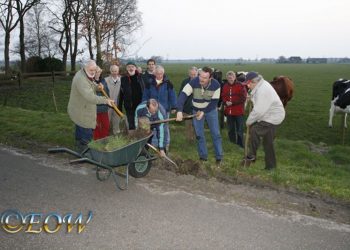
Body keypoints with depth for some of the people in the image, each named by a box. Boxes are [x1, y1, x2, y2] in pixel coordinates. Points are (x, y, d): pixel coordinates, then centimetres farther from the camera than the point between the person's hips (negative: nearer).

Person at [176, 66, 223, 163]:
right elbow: (183, 95, -32)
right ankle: (203, 157, 17)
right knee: (199, 135, 4)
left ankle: (219, 157, 12)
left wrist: (203, 112, -23)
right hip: (197, 110, 1)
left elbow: (214, 102, -16)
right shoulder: (194, 82, -26)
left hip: (211, 110, 0)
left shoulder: (216, 85, -23)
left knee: (216, 134, 1)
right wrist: (179, 111, -44)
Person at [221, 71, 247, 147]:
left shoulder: (240, 86, -8)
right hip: (228, 111, 5)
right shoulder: (225, 86, 7)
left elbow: (243, 98, -11)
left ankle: (240, 145, 12)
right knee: (231, 129, 16)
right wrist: (225, 102, -9)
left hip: (238, 111, -5)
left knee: (239, 129, 2)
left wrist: (232, 103, -16)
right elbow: (223, 97, 13)